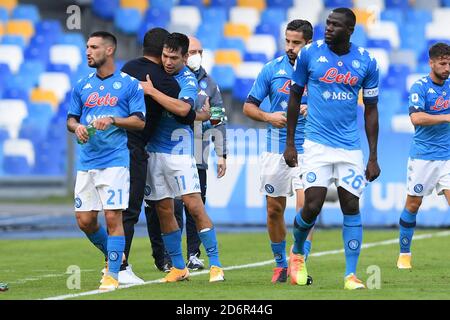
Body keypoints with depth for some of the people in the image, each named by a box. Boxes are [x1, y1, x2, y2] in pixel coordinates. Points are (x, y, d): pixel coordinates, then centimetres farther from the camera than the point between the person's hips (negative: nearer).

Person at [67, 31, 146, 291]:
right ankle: (113, 255, 28)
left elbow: (140, 121, -2)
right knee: (85, 220, 4)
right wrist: (77, 127, -5)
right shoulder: (82, 86, 14)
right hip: (86, 162, 5)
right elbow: (71, 119, 18)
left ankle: (113, 274, -4)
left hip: (115, 160, -5)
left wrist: (112, 120, -16)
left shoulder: (129, 84, 1)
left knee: (113, 218, -10)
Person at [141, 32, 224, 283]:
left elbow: (182, 107, -27)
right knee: (164, 210, 7)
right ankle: (179, 267, 15)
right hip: (154, 149, 6)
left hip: (179, 151, -6)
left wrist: (152, 91, -23)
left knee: (195, 206, -12)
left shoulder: (188, 81, -8)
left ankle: (215, 265, -8)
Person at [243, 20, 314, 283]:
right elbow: (249, 106, 9)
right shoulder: (272, 69, 4)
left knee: (305, 205, -16)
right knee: (274, 210, 7)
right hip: (276, 150, 3)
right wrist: (268, 117, -9)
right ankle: (281, 264, 23)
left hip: (307, 149, -2)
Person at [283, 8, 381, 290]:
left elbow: (371, 110, 7)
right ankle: (297, 253, 20)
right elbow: (295, 97, 8)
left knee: (351, 207, -2)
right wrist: (290, 143, 7)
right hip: (317, 143, -1)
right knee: (312, 206, -9)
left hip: (351, 147, 1)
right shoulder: (310, 54, -2)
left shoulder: (366, 62, 1)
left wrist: (373, 157, 4)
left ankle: (351, 275, 4)